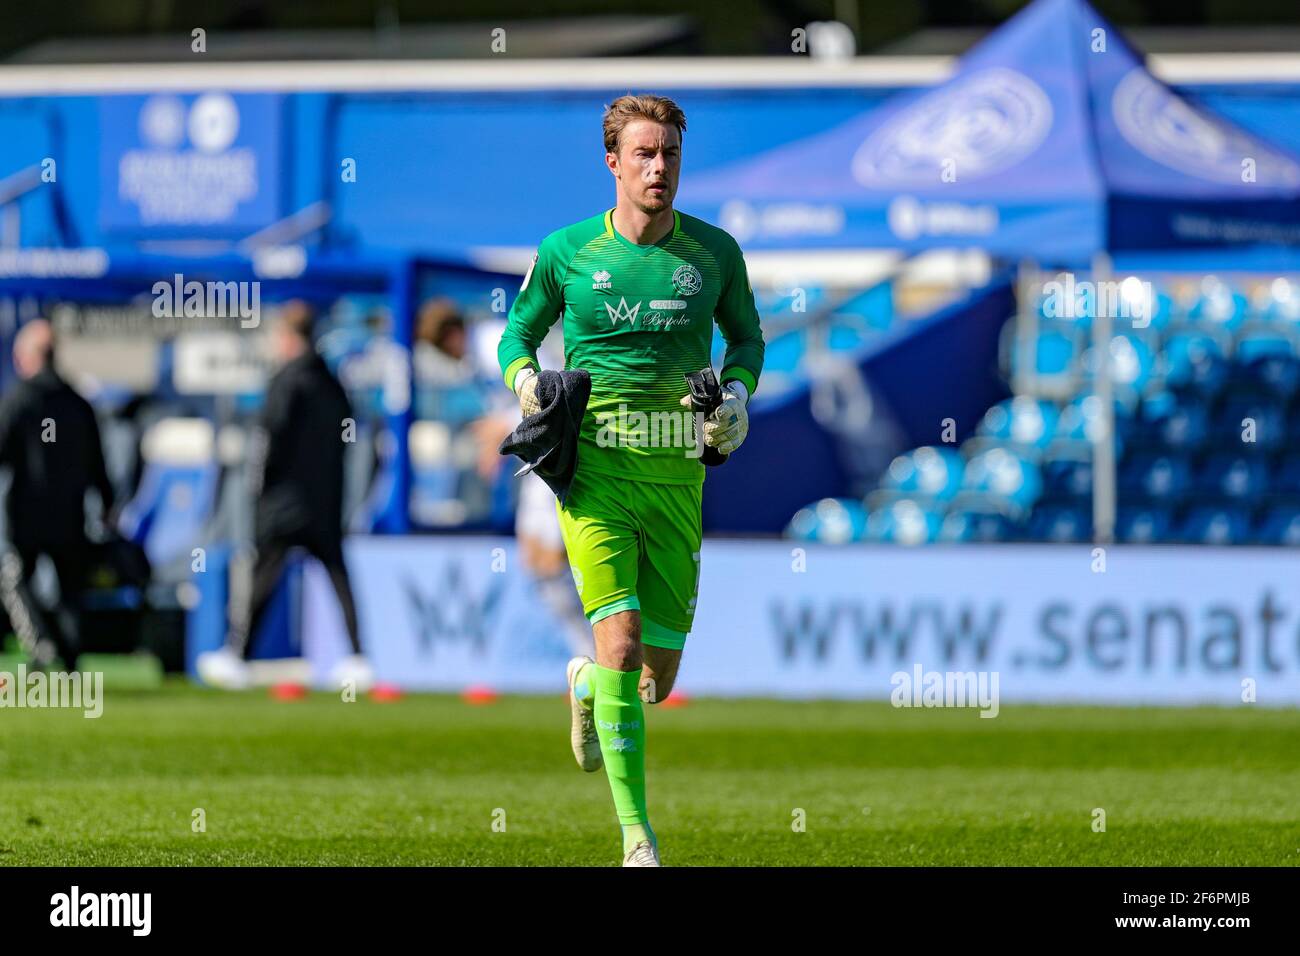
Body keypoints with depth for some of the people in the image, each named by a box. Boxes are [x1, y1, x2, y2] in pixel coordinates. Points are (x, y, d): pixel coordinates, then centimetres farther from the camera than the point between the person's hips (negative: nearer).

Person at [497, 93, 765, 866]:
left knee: (659, 676, 6)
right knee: (622, 642, -18)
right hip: (596, 470, -3)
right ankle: (638, 837, -14)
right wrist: (526, 381, -8)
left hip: (677, 477, 3)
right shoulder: (567, 252, 0)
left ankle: (587, 686, 45)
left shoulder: (715, 252, 4)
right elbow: (518, 335, 14)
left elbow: (747, 335, 21)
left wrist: (738, 393, 1)